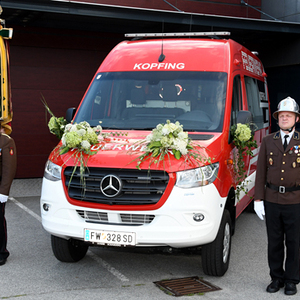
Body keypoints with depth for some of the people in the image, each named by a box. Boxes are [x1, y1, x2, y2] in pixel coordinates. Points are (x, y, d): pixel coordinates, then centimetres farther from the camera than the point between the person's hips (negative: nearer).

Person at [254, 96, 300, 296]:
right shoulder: (268, 141, 6)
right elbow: (261, 171, 5)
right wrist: (258, 199, 0)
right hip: (272, 200, 2)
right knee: (274, 242, 9)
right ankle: (277, 278, 23)